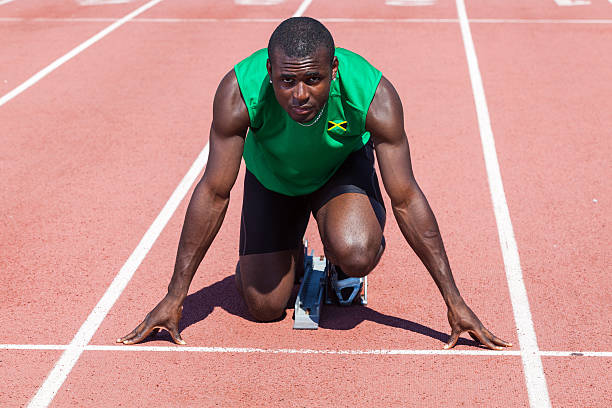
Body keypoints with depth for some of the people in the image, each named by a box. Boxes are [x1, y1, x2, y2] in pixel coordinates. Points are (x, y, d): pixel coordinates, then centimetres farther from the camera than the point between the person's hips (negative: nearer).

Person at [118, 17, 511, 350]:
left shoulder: (375, 96, -36)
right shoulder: (239, 94, -36)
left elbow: (406, 200, -28)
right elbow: (214, 193, -26)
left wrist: (454, 301, -25)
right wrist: (175, 298, -22)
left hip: (344, 166, -1)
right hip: (272, 175, 1)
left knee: (355, 255, -32)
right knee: (264, 307, -5)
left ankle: (339, 268, 6)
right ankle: (292, 257, 29)